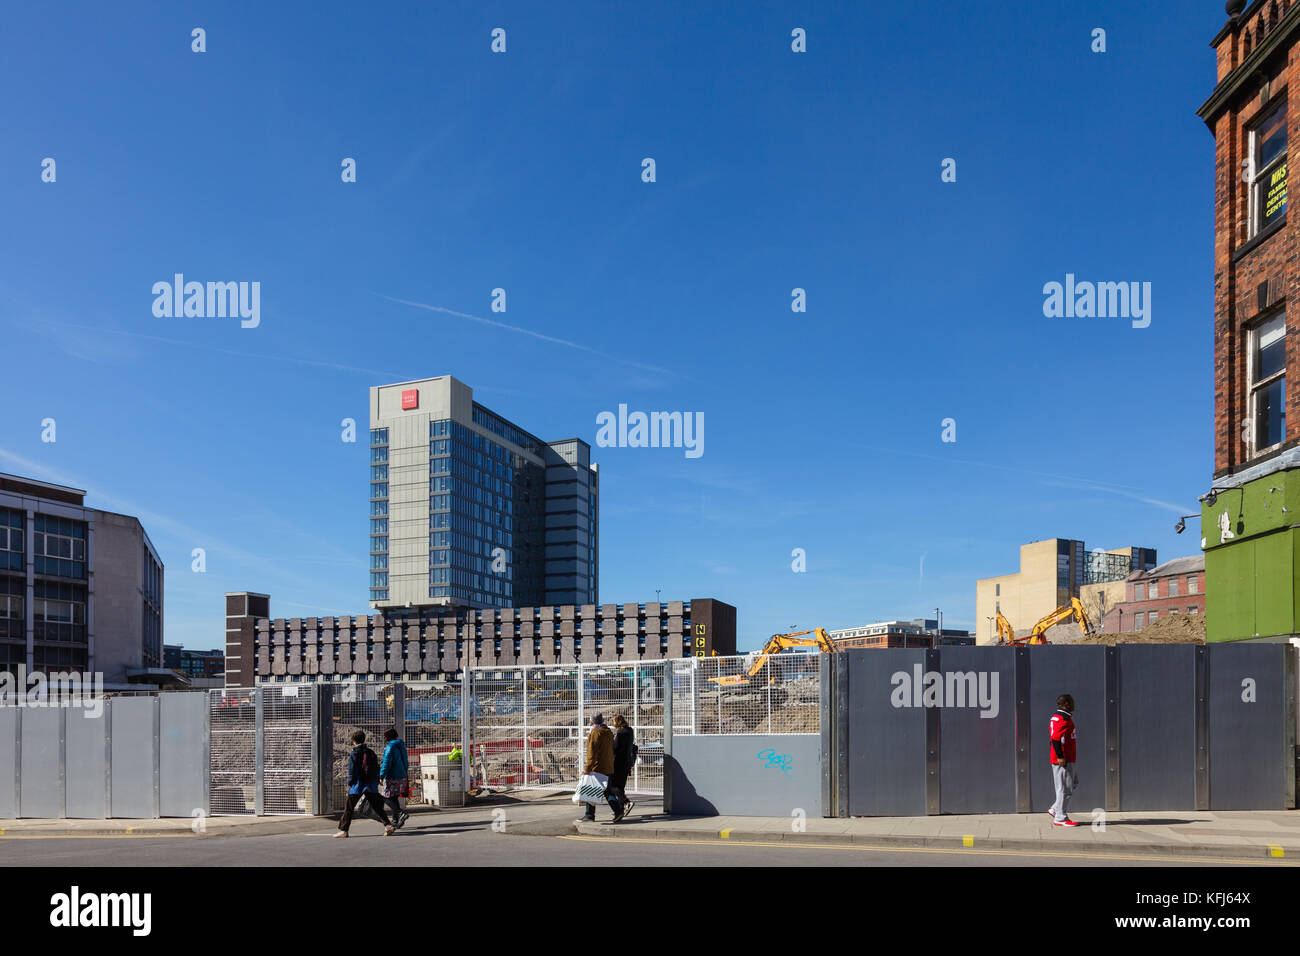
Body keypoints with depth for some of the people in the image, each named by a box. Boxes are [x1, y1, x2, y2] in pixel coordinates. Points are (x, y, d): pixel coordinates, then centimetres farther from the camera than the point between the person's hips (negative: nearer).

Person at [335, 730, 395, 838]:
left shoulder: (354, 754, -5)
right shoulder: (370, 752, 9)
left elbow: (351, 771, -8)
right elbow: (377, 768, 12)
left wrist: (349, 784, -3)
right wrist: (377, 782, 18)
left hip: (358, 784, -4)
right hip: (371, 784, 4)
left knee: (349, 808, 6)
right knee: (377, 807, 5)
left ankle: (343, 830, 8)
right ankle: (388, 825, -7)